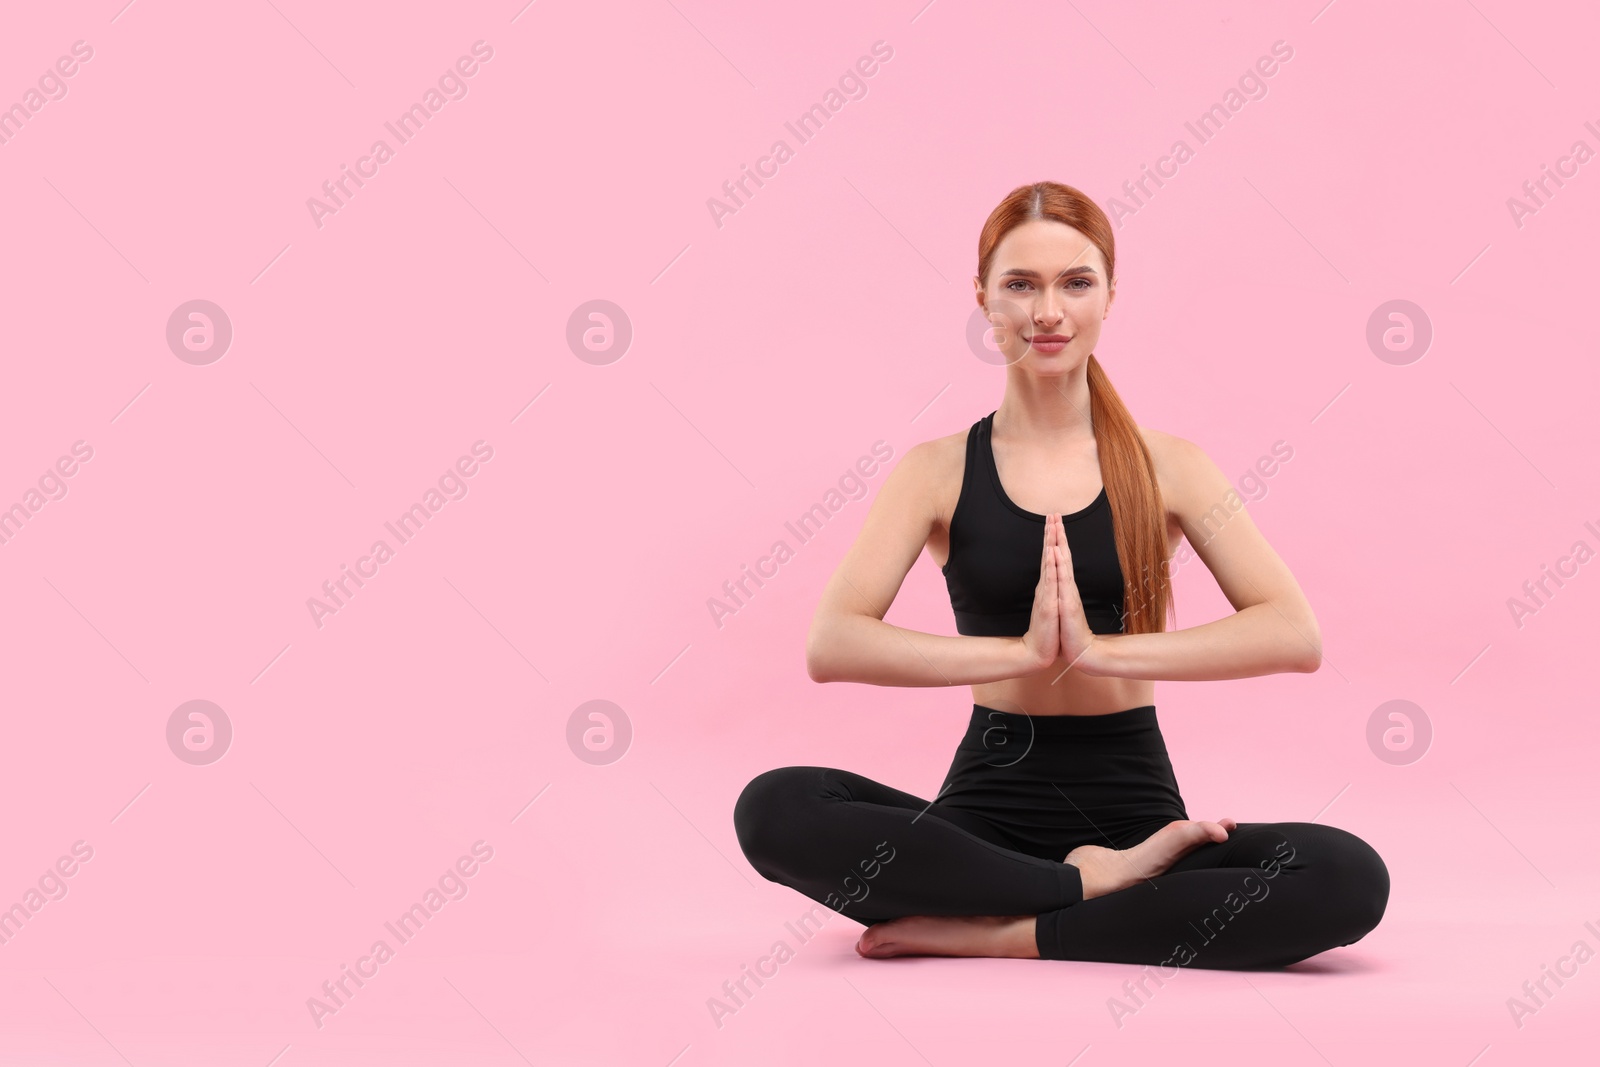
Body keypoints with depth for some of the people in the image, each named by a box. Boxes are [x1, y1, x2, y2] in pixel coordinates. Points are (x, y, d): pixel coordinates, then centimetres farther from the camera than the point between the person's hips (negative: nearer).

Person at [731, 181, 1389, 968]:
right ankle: (1092, 885, -18)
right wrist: (1023, 650, -20)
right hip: (992, 806, 0)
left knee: (1350, 878, -28)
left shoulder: (1167, 467, 5)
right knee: (775, 809, -29)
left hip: (1134, 807, 1)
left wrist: (1101, 649, -19)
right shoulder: (938, 473, 3)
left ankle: (1001, 933, -20)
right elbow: (831, 645, -11)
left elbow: (1294, 635, -9)